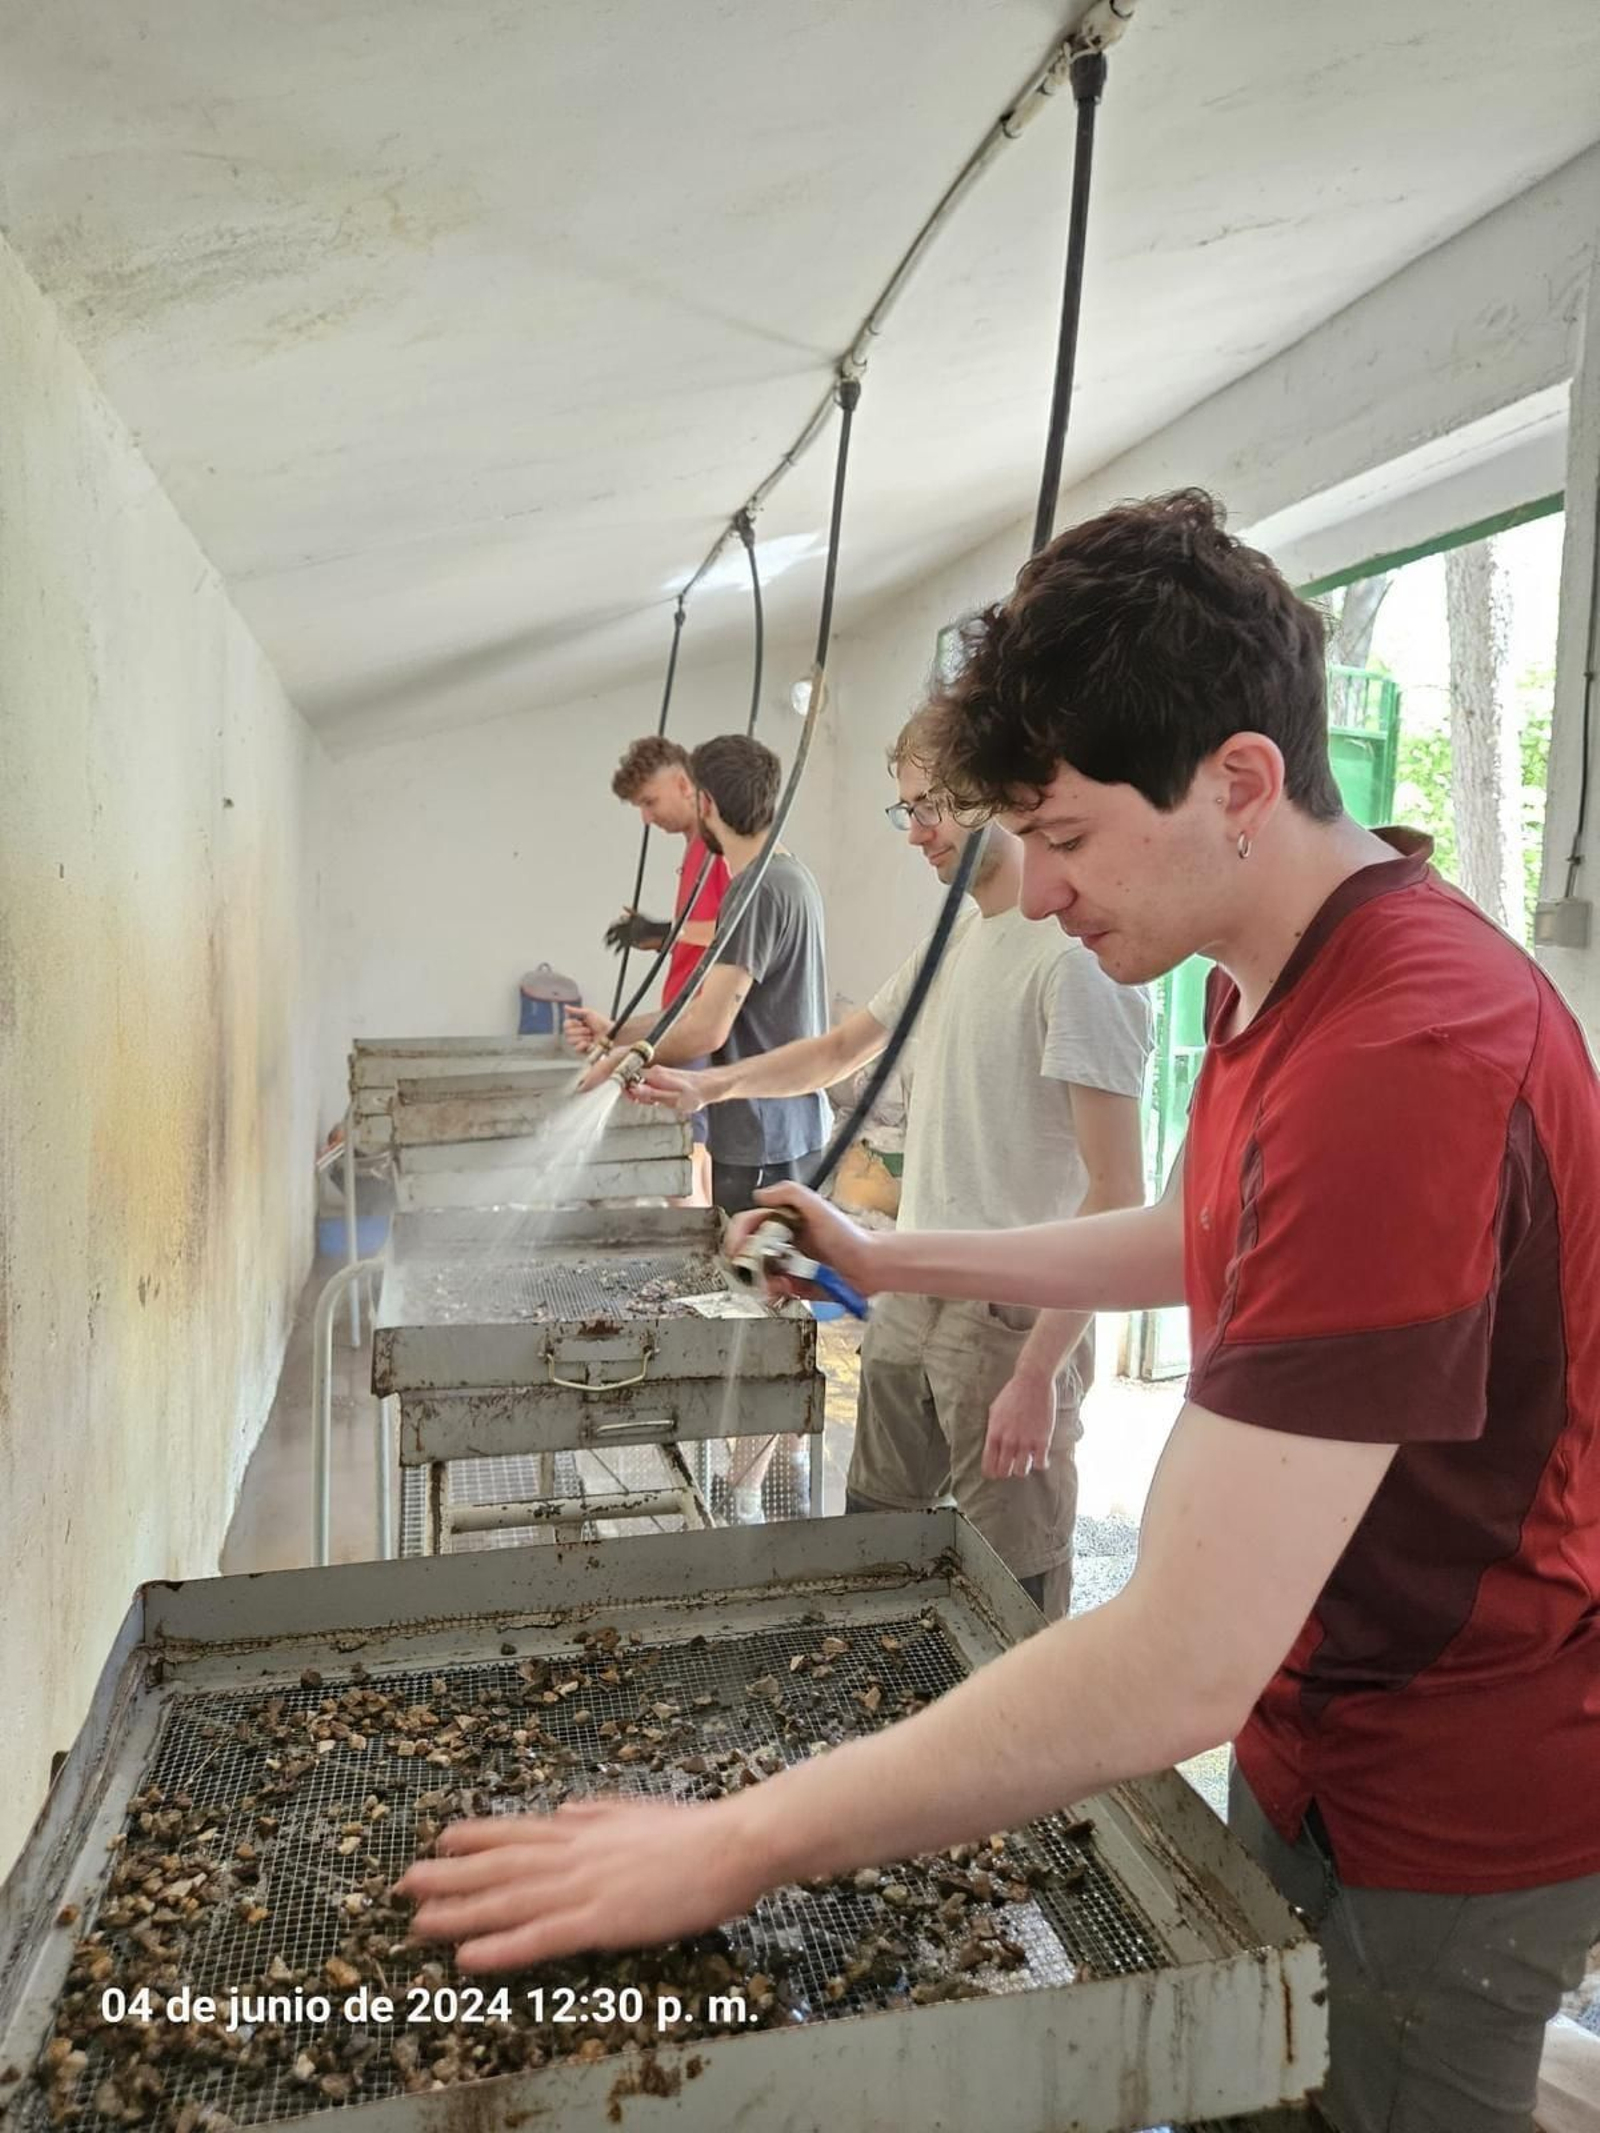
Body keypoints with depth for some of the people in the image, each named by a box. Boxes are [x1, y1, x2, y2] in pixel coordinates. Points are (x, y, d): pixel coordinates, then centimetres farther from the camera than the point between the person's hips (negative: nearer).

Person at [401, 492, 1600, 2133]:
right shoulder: (1280, 981, 0)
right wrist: (892, 1259, 12)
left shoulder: (1401, 1060, -34)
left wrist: (738, 1847, -28)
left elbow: (1182, 1667, -36)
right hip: (1313, 1737, 8)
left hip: (1448, 1817, -8)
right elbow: (1193, 1242, 16)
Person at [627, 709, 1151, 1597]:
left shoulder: (1078, 958, -17)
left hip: (1013, 1318, -8)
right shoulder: (955, 934, 11)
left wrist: (1038, 1371, -21)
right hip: (912, 1297, 8)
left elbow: (1116, 1193, -20)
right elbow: (841, 1049, 25)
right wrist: (709, 1084, 13)